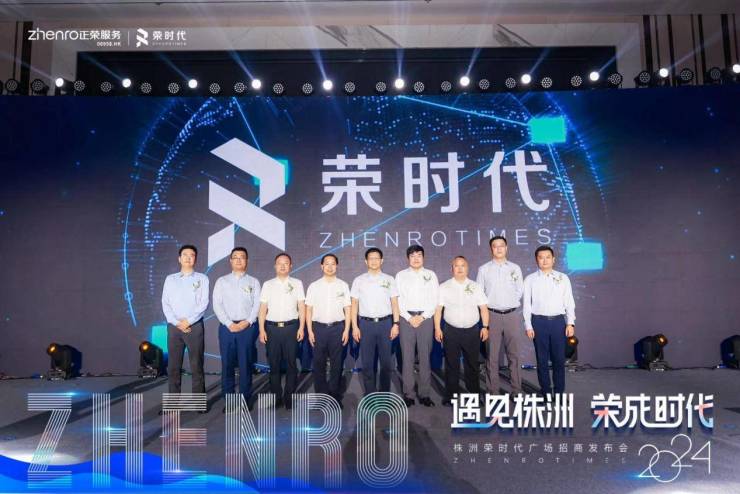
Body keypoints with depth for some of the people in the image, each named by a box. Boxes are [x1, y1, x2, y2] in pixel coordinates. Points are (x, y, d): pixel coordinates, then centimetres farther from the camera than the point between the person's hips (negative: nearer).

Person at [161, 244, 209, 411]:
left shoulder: (202, 278, 5)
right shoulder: (170, 279, 12)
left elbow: (204, 303, -4)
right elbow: (165, 303, 4)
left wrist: (188, 321, -12)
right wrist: (177, 323, -8)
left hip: (195, 326, -2)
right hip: (174, 326, 2)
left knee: (197, 366, 1)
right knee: (173, 366, 5)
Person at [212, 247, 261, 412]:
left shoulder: (253, 282, 9)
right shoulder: (221, 281, 9)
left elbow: (257, 305, 1)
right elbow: (217, 305, 1)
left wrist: (246, 322, -12)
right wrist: (229, 324, -10)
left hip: (247, 327, -1)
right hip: (227, 327, 1)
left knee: (246, 364, 2)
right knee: (227, 364, 4)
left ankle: (245, 399, 11)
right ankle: (228, 400, 13)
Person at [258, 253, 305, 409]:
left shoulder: (297, 283, 5)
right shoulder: (268, 284, 8)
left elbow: (301, 307, 3)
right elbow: (263, 308, 6)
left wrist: (301, 328, -4)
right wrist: (261, 330, 0)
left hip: (291, 327, -1)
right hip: (272, 327, 1)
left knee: (291, 363, 3)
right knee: (274, 363, 6)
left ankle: (289, 396, 13)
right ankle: (276, 396, 15)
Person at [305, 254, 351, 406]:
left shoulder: (343, 285, 4)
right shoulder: (313, 286, 4)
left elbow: (347, 309, 5)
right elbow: (308, 309, 4)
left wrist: (346, 330, -1)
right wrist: (310, 331, -1)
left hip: (337, 327, 0)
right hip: (319, 327, 0)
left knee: (336, 363, 6)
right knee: (319, 362, 5)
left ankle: (335, 395, 17)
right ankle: (321, 394, 17)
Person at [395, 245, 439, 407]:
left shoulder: (431, 275, 8)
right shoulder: (401, 275, 8)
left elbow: (434, 299, 2)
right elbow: (398, 300, 2)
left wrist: (422, 316, -8)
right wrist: (409, 318, -8)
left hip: (426, 318, 0)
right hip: (407, 318, 0)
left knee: (425, 357, 3)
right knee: (407, 357, 1)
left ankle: (424, 394, 10)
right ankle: (408, 394, 8)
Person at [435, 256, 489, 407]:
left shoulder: (476, 287, 7)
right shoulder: (444, 287, 2)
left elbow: (483, 308, 6)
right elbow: (438, 309, 1)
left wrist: (485, 327, -1)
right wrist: (437, 328, -4)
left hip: (472, 331, 1)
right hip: (451, 331, -1)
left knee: (472, 364, 10)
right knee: (451, 365, 4)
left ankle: (474, 394, 23)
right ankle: (451, 396, 13)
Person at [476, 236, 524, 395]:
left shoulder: (515, 268, 9)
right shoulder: (483, 269, 4)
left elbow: (520, 290, 13)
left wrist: (510, 303, 7)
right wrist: (488, 305, 2)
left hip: (512, 315, 1)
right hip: (492, 315, -1)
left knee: (513, 355, 6)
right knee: (492, 356, 0)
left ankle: (517, 390, 14)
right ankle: (493, 391, 8)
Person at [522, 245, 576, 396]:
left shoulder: (563, 278, 6)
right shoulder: (530, 279, 2)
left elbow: (569, 302, 4)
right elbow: (527, 304, 1)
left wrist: (570, 323, -4)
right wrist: (528, 326, -4)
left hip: (558, 321, 1)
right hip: (539, 321, 0)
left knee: (559, 359, 5)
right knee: (542, 360, 7)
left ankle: (559, 392, 17)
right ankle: (546, 392, 18)